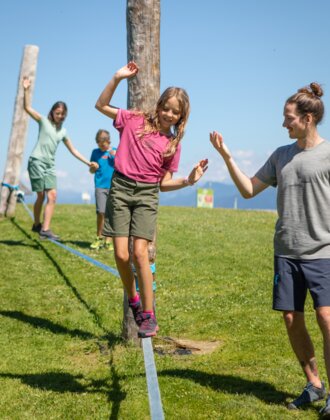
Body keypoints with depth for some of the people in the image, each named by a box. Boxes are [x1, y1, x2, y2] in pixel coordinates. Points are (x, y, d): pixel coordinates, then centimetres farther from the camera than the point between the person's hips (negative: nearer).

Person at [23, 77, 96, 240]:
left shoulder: (63, 131, 15)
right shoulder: (44, 121, 3)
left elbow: (73, 150, 21)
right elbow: (27, 107, -8)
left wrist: (88, 163, 16)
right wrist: (26, 90, -20)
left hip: (50, 165, 5)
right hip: (36, 161, -5)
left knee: (52, 195, -8)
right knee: (41, 195, -5)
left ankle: (45, 229, -9)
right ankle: (37, 224, 12)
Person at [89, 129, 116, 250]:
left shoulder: (115, 152, 8)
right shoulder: (96, 152, 11)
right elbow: (91, 171, 18)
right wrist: (93, 167, -4)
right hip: (100, 186, 0)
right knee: (100, 212, -8)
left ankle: (108, 240, 5)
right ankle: (99, 238, 8)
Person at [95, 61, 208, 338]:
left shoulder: (173, 143, 8)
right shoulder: (134, 121, 6)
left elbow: (164, 183, 9)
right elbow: (101, 105, 10)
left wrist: (189, 181, -8)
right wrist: (117, 79, -1)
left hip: (147, 194, 0)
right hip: (121, 188, 0)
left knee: (140, 253, -12)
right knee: (121, 255, -7)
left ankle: (148, 315, -1)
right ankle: (133, 300, 19)